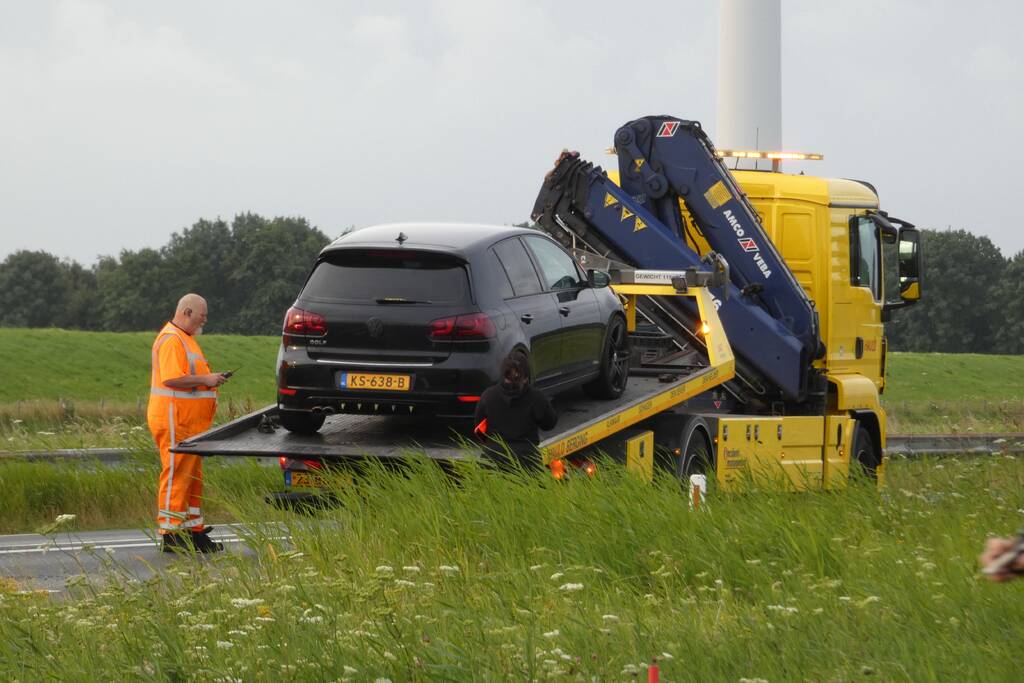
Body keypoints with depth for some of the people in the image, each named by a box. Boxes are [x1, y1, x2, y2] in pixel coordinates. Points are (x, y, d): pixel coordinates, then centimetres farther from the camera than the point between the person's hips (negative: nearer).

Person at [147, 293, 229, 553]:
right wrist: (205, 380, -18)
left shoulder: (186, 338, 21)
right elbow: (171, 378, -25)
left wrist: (210, 379, 16)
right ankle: (170, 535, -8)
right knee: (176, 476, -9)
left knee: (192, 479, 14)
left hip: (190, 423, 11)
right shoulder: (171, 339, -14)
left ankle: (194, 531, 19)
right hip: (175, 421, -11)